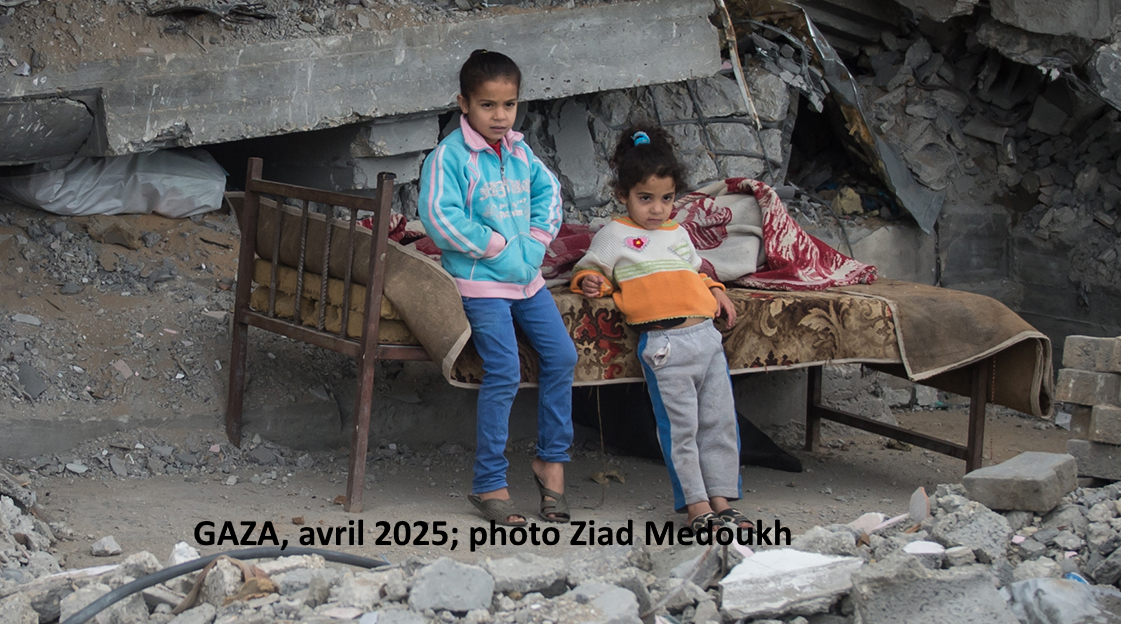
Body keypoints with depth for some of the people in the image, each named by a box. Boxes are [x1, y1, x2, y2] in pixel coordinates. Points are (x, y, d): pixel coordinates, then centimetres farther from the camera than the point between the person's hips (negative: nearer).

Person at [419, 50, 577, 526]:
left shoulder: (519, 151, 10)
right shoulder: (449, 156, -11)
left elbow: (548, 189, 22)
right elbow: (439, 215, -19)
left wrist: (539, 238, 5)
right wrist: (496, 247, -15)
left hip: (527, 276, 7)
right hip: (481, 282, -7)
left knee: (561, 356, 2)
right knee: (504, 374, -12)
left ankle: (551, 459, 18)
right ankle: (489, 484, -2)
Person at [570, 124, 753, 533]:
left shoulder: (678, 233, 23)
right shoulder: (614, 235, 6)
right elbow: (588, 270, 9)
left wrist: (714, 290, 17)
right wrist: (591, 282, -13)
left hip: (707, 334, 6)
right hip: (664, 343, -6)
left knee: (721, 423, 7)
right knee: (680, 429, -6)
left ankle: (722, 501, 15)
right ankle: (697, 508, 1)